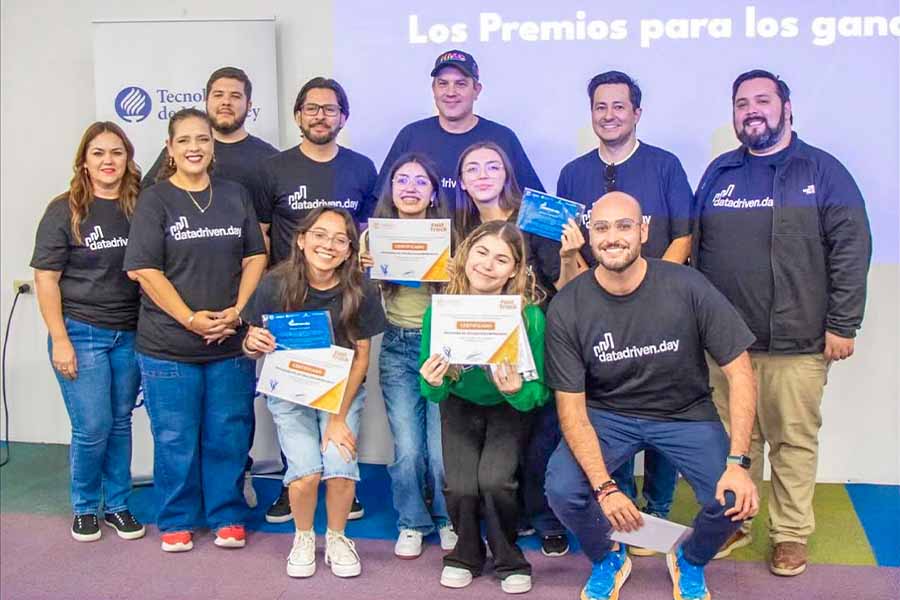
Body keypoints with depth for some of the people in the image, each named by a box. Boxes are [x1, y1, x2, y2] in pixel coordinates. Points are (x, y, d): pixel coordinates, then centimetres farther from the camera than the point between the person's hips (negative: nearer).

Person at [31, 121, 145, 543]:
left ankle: (117, 504, 26)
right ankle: (84, 508, 22)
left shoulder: (139, 207, 3)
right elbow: (46, 278, -4)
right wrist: (59, 340, -9)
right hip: (81, 333, -3)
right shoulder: (65, 211, -5)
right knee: (92, 429, -1)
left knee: (121, 422, 11)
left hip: (129, 334, 3)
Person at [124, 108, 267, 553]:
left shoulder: (235, 195, 9)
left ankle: (228, 516, 25)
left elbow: (255, 257, 8)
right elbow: (144, 270, -7)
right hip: (168, 345, -2)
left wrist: (237, 311, -7)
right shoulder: (155, 200, -1)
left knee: (228, 434, 8)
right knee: (175, 437, 7)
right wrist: (191, 318, -14)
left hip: (230, 342, 3)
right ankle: (177, 521, 24)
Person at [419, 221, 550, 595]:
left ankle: (509, 560, 9)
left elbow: (539, 393, -16)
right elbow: (434, 394, -10)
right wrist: (433, 384, -32)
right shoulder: (440, 311, -20)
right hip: (460, 406, 2)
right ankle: (466, 554, 18)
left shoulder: (529, 315, -25)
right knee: (460, 488, -15)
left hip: (509, 409, -1)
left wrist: (518, 392, -37)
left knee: (494, 481, -21)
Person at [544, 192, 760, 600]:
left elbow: (739, 372, -12)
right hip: (607, 414, 0)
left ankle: (689, 561, 18)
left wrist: (738, 463, -21)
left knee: (733, 500, -21)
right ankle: (607, 560, 13)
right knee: (561, 490, -24)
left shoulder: (687, 287, -18)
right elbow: (571, 406, -13)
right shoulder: (567, 307, -15)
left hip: (685, 413, 0)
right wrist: (604, 487, -25)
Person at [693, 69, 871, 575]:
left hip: (798, 344, -3)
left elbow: (852, 249, -4)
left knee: (795, 441, 5)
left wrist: (842, 325, -9)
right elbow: (695, 249, 15)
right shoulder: (719, 174, 12)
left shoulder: (823, 171, 1)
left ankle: (791, 535, 20)